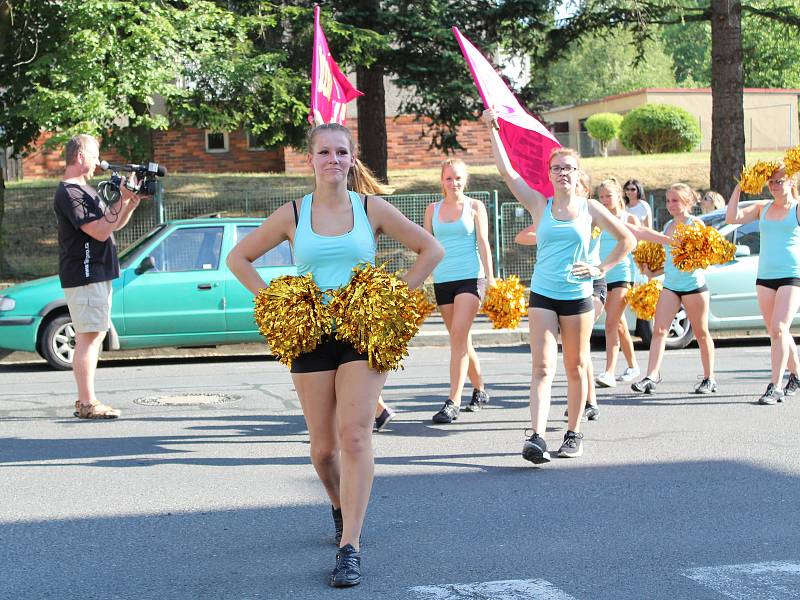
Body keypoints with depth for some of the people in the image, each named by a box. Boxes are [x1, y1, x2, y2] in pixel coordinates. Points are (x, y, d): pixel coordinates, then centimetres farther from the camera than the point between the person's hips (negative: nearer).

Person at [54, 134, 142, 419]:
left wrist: (131, 203, 4)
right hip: (84, 275, -10)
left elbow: (115, 225, 21)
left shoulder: (84, 189, 18)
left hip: (98, 273, 10)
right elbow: (100, 231, -22)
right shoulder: (69, 193, -15)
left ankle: (85, 400, 16)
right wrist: (123, 200, -18)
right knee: (89, 337, -10)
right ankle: (87, 403, -9)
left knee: (95, 335, 11)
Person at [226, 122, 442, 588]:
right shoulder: (293, 215, 4)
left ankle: (350, 547, -13)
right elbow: (239, 258, 13)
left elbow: (431, 249, 8)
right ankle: (340, 506, 36)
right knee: (323, 447, 4)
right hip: (310, 335, 1)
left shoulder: (372, 209, 2)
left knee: (355, 436, -14)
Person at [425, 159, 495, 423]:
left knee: (458, 336, -16)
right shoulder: (432, 209, 12)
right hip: (442, 280, 4)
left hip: (470, 277, -4)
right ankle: (480, 390, 27)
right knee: (461, 340, 9)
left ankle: (453, 401, -20)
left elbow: (483, 243, 1)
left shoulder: (475, 206, 4)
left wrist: (490, 279, -6)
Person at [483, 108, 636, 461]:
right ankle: (537, 437, -22)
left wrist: (602, 268, 2)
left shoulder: (589, 208, 4)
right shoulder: (539, 205, 4)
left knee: (576, 368, 9)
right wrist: (493, 129, -6)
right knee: (542, 367, -11)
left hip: (577, 296, 1)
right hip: (542, 295, 0)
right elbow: (506, 171, -4)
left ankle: (573, 434, 19)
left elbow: (627, 239, 11)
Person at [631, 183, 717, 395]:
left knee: (701, 333, 6)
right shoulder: (668, 225, 13)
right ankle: (652, 376, -15)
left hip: (693, 283, -6)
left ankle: (709, 378, 17)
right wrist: (653, 272, 10)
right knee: (659, 330, -9)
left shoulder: (695, 223, -5)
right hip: (669, 284, 6)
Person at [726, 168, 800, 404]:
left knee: (778, 329, -16)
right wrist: (738, 188, -1)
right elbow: (732, 217, 5)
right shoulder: (762, 208, 12)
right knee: (776, 332, 10)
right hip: (764, 277, 5)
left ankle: (774, 387, -18)